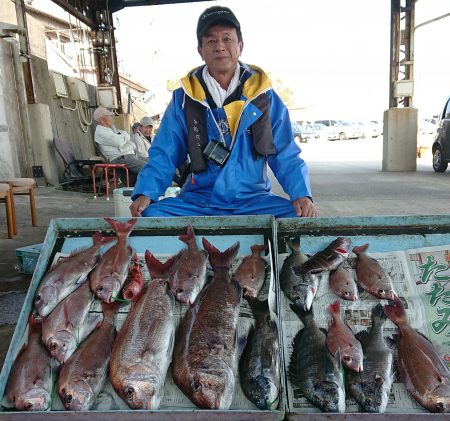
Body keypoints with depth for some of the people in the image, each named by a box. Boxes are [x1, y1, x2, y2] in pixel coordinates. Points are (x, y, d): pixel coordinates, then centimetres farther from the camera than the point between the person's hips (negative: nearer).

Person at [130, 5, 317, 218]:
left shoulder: (264, 96, 5)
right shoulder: (183, 99, 5)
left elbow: (286, 157, 5)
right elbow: (163, 158, 4)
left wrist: (302, 194, -13)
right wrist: (145, 193, -14)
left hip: (254, 201, 0)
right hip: (197, 202, 1)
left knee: (299, 217, -26)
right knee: (150, 215, -25)